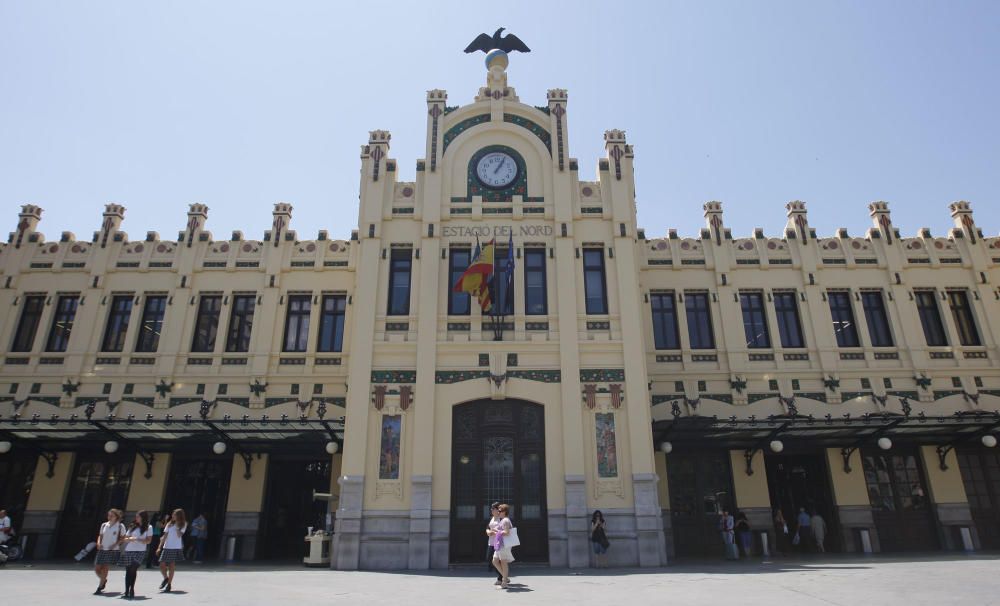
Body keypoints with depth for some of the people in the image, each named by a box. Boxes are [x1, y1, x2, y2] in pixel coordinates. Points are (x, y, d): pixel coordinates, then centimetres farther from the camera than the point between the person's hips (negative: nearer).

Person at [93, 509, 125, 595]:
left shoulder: (120, 526, -4)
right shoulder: (104, 525, 9)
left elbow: (123, 538, 0)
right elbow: (100, 535, 16)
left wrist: (115, 544, -14)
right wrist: (98, 543, -3)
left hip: (112, 550, -5)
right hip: (102, 550, 5)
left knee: (105, 568, -10)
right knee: (97, 569, 6)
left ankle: (99, 588, 2)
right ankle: (104, 580, 35)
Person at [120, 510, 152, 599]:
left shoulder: (148, 528, 2)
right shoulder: (132, 527, 13)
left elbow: (148, 541, -4)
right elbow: (125, 539, 11)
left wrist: (138, 539, -16)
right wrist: (130, 539, -12)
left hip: (140, 552, -3)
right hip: (128, 551, 3)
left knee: (133, 569, -14)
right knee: (128, 570, 5)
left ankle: (132, 589, -3)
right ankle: (127, 591, 13)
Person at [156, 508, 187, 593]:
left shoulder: (183, 525, -1)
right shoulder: (169, 524, 8)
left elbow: (179, 535, -14)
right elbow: (164, 536, 8)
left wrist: (177, 525, -13)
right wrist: (159, 547, 2)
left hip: (176, 548, -3)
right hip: (166, 548, 3)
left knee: (171, 567, -1)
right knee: (162, 565, 1)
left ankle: (169, 585, 12)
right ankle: (166, 578, 29)